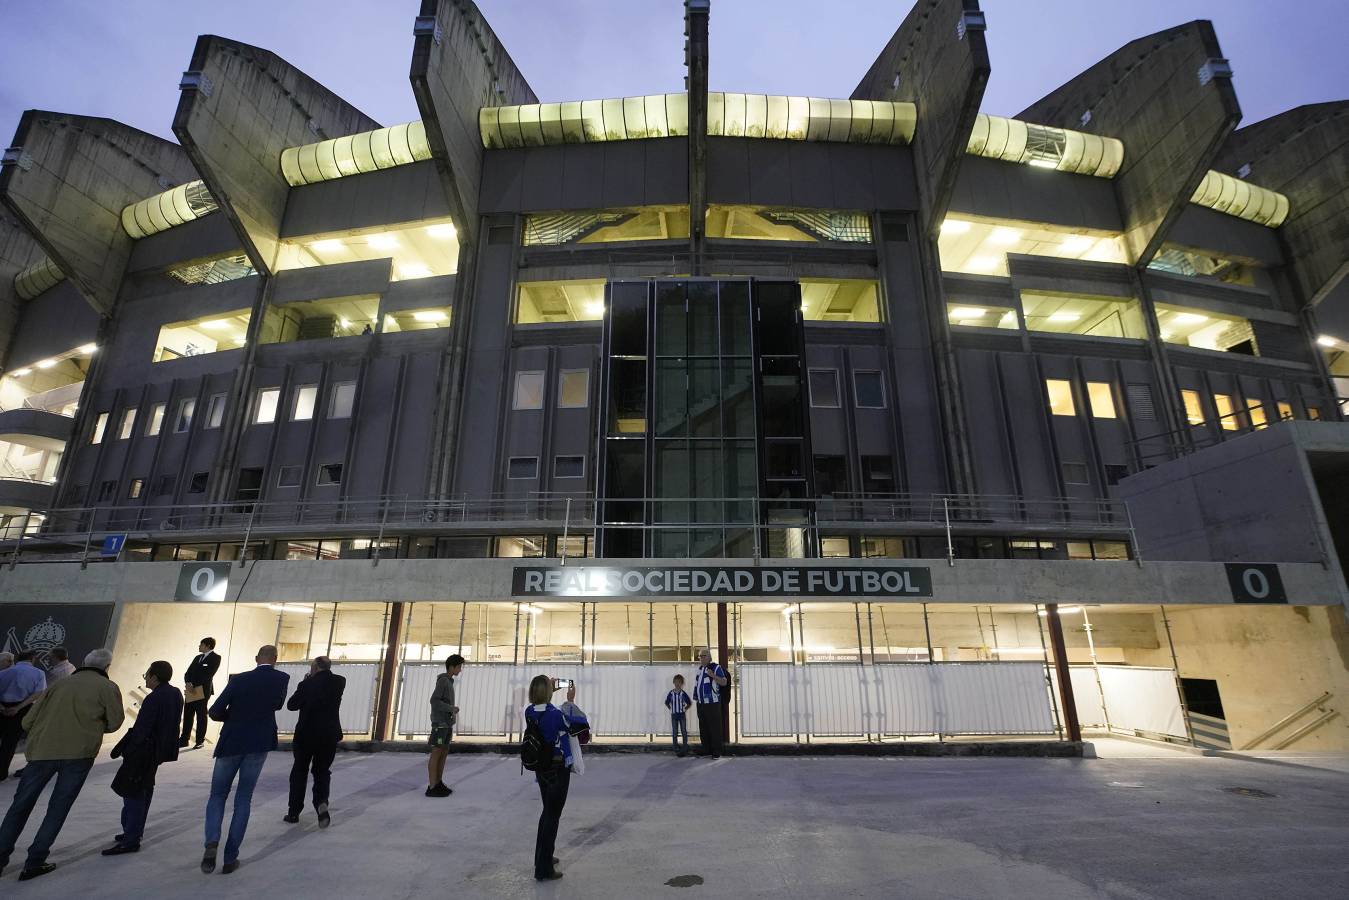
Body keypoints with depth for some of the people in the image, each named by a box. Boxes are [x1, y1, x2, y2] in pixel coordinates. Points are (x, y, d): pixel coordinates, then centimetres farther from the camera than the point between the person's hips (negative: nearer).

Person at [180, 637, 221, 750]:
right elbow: (188, 673, 11)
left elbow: (208, 674, -14)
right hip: (191, 691, 7)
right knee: (187, 715, 9)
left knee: (201, 716, 0)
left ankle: (200, 741, 6)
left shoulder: (215, 657, -5)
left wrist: (194, 685, -17)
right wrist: (188, 683, -8)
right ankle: (184, 739, 18)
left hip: (202, 691, -7)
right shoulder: (198, 657, 19)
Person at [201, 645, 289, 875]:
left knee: (217, 796, 15)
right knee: (243, 800, 11)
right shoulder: (281, 679, -5)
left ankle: (212, 842, -8)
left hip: (231, 743, -1)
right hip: (259, 744, 1)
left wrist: (234, 716, 10)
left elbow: (215, 712, -7)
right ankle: (230, 858, 10)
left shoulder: (239, 679, -8)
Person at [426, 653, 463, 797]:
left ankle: (439, 783, 14)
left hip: (447, 723, 9)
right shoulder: (442, 680, -12)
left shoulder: (449, 682, 15)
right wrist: (452, 709, -15)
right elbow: (434, 701, -19)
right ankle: (432, 787, -2)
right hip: (440, 722, -9)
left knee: (444, 752, 9)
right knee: (436, 753, -5)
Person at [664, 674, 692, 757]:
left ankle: (685, 749, 9)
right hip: (674, 715, 1)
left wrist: (685, 709, -5)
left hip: (682, 715, -1)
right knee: (674, 733, 5)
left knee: (684, 732, 1)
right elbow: (667, 702, 8)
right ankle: (676, 749, 14)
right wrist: (671, 709, 0)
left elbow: (690, 703, 1)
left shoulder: (683, 693, -8)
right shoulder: (671, 693, -5)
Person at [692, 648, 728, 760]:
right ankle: (706, 750, 21)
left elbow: (724, 682, -12)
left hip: (713, 703, -7)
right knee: (703, 728, 12)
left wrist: (713, 675, -24)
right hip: (701, 703, 7)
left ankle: (716, 752, 4)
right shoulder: (699, 669, 16)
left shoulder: (716, 667, -6)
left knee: (715, 728, -3)